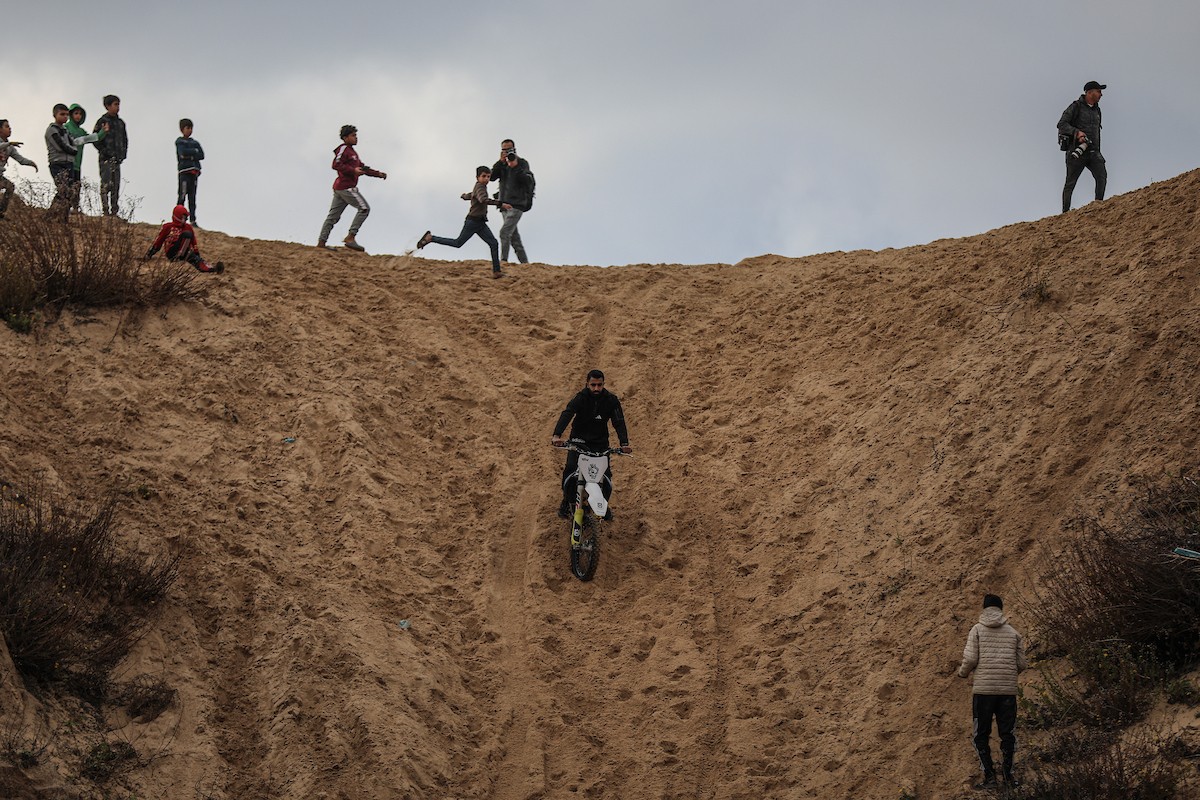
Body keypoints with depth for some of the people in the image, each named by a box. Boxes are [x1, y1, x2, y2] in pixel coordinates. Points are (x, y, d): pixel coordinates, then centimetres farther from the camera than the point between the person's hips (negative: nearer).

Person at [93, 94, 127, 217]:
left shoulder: (120, 122, 16)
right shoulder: (103, 121, -4)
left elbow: (125, 139, 25)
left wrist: (123, 152, 12)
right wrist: (104, 151, -12)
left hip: (117, 159, 7)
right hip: (106, 158, -7)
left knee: (116, 186, 7)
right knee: (106, 184, -10)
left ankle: (114, 210, 11)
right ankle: (106, 210, -11)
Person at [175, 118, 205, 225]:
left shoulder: (195, 143, 20)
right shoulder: (179, 141, 5)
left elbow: (201, 155, 6)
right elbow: (183, 152, -13)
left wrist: (190, 156, -7)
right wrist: (195, 151, -1)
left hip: (194, 172, 5)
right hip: (184, 171, -5)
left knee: (192, 197, 3)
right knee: (182, 196, -11)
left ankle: (192, 220, 1)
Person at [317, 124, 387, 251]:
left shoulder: (351, 151, 26)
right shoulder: (343, 149, -6)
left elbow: (362, 168, 30)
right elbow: (336, 165, -19)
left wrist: (378, 174, 22)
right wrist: (353, 170, -25)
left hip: (339, 188, 10)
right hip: (346, 187, -10)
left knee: (333, 216, 7)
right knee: (364, 208, -9)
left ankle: (321, 242, 5)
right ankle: (350, 237, -14)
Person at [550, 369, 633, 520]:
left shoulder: (611, 400, -8)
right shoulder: (580, 398, -14)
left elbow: (619, 422, -13)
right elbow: (566, 415, -28)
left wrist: (624, 443, -30)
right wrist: (556, 435, -46)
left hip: (600, 441, 1)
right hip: (579, 439, -1)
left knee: (606, 474, -10)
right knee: (570, 470, -19)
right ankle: (567, 501, 5)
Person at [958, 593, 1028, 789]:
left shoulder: (977, 629, 1)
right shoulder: (1013, 632, 8)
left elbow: (970, 658, -8)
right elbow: (1022, 664, 6)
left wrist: (962, 672, 13)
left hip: (983, 690, -2)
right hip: (1008, 690, 2)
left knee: (981, 736, 6)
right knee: (1007, 733, 13)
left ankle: (990, 777, -2)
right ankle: (1008, 773, 12)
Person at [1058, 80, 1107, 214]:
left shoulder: (1096, 110, 19)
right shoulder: (1076, 107, -2)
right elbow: (1061, 124, -10)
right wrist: (1077, 132, -24)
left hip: (1092, 152, 5)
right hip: (1077, 151, -5)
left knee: (1102, 175, -17)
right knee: (1070, 183, 0)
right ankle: (1065, 211, 5)